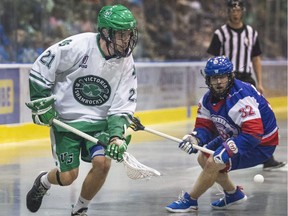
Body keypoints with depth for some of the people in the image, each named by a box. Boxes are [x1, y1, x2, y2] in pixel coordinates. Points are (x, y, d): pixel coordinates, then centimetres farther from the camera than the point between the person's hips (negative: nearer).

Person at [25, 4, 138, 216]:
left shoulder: (126, 63, -8)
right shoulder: (78, 46, -21)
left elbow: (123, 106, -6)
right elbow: (41, 68, -12)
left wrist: (117, 135, -20)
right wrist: (41, 103, -10)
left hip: (98, 122, 3)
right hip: (64, 119, -3)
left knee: (102, 162, -20)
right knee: (68, 176, -5)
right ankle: (43, 181, 34)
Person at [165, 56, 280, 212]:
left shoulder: (242, 98, -30)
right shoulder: (209, 98, -3)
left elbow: (253, 134, -36)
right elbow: (204, 126, 1)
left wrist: (226, 150, -39)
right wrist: (194, 139, -21)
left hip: (260, 144, -9)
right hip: (235, 137, 9)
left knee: (213, 163, -19)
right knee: (203, 158, 11)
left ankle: (189, 201, 0)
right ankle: (233, 194, 27)